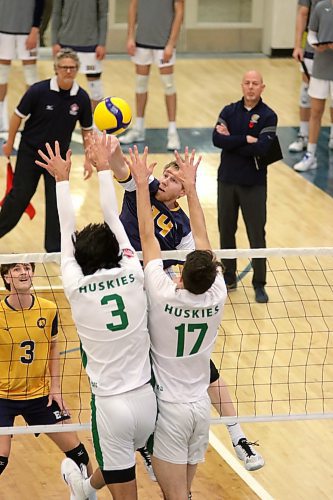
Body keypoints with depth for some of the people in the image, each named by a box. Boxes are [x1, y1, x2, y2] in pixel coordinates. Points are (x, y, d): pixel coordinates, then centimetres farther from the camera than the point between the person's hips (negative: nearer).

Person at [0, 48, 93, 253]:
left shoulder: (81, 97, -11)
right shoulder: (38, 90, -19)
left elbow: (87, 129, 1)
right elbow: (19, 115, -6)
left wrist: (88, 160, -2)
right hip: (30, 152, -2)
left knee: (56, 200, 0)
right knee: (20, 194, 6)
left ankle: (54, 247, 12)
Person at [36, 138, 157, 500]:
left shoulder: (77, 290, -12)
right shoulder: (133, 277, -6)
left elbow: (67, 232, 1)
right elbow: (113, 220, 6)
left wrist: (62, 178, 10)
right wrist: (104, 168, 17)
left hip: (110, 405, -5)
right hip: (146, 398, 5)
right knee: (118, 461, 33)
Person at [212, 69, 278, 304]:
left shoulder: (268, 116, -6)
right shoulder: (229, 111, 4)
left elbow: (261, 148, -19)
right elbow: (217, 139, -12)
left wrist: (231, 140, -12)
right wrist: (245, 139, -19)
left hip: (254, 185, -3)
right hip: (227, 180, 3)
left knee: (257, 235, 0)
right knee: (226, 231, 11)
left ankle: (259, 284, 10)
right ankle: (229, 278, 24)